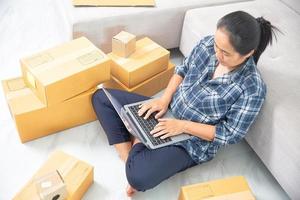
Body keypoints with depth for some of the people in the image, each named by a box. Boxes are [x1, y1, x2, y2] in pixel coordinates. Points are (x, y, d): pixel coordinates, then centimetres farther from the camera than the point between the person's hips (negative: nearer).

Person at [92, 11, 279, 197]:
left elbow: (231, 134, -18)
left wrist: (183, 126, -22)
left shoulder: (253, 88, -24)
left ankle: (138, 143, 3)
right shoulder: (207, 44, -10)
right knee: (101, 97, 2)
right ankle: (129, 157, -5)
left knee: (139, 177, -30)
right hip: (166, 112, 6)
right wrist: (164, 99, -10)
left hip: (193, 141, -6)